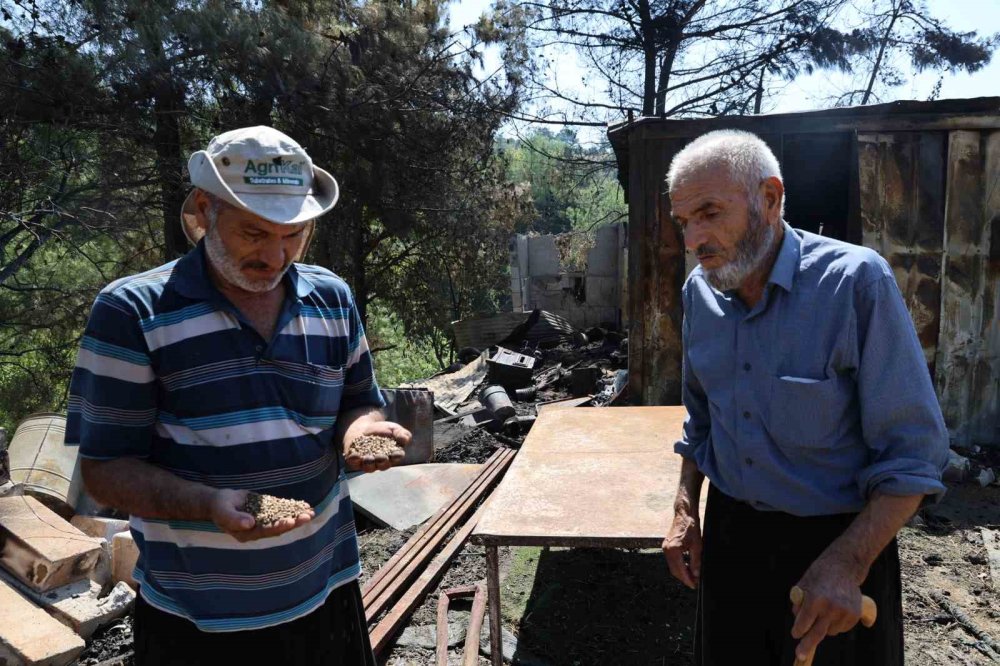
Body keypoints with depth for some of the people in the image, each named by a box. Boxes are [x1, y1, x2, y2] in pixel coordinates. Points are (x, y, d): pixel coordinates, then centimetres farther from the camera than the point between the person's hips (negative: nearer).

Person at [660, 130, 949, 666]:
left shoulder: (856, 280, -19)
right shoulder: (700, 290, -2)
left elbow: (914, 453, -17)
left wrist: (847, 563, -25)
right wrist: (685, 507, 5)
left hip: (836, 541, -4)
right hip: (729, 534, 5)